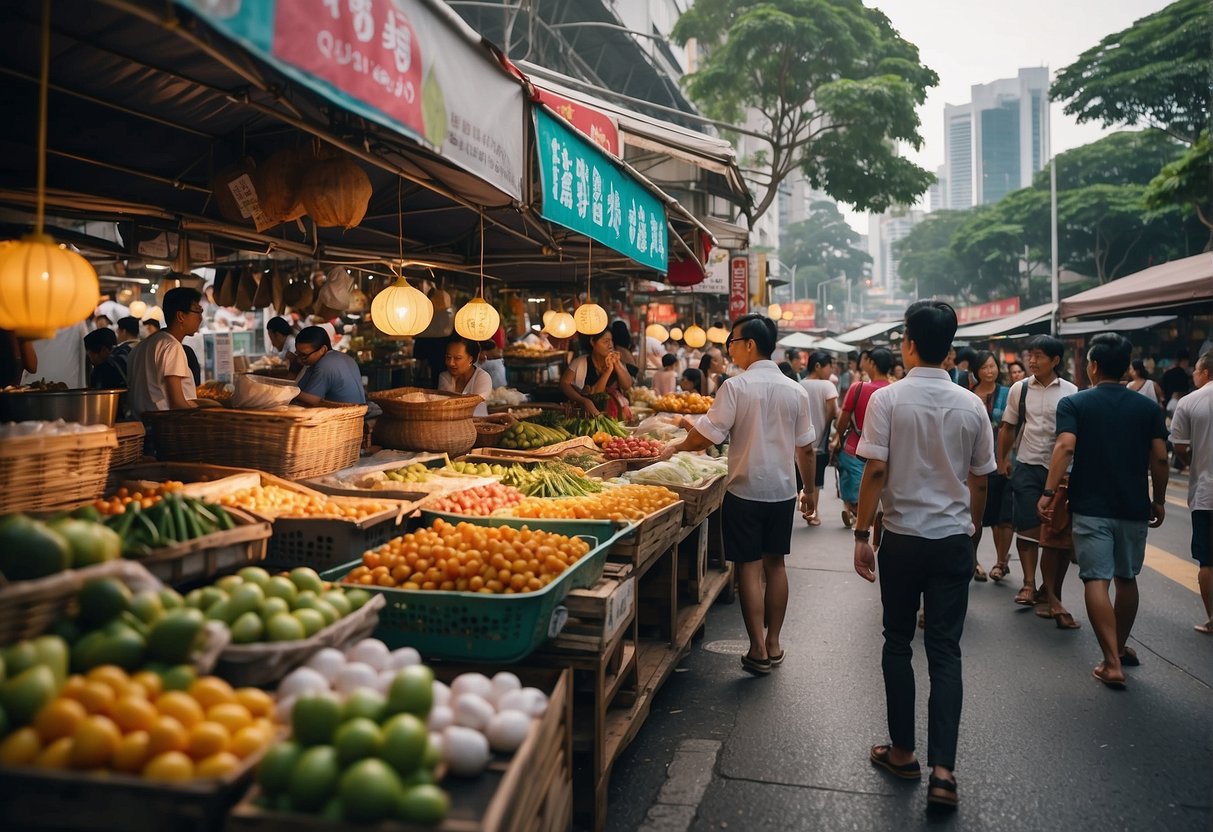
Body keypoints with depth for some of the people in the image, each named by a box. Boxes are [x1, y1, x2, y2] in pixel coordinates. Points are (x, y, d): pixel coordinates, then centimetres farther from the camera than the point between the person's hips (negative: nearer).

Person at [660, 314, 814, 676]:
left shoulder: (736, 387, -14)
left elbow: (707, 436, -16)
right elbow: (805, 448, 8)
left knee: (750, 567, 3)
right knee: (775, 564, 15)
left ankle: (758, 651, 7)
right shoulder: (795, 391, 2)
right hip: (783, 490, 5)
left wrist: (676, 447, 3)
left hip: (746, 490, -4)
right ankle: (774, 645, 23)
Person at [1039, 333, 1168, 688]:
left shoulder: (1074, 403, -4)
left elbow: (1065, 447, -19)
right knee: (1126, 578, 19)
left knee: (1096, 580, -4)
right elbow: (1160, 459, 1)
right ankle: (1121, 647, 34)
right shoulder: (1148, 407, 5)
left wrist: (1048, 492, -20)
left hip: (1091, 507, -4)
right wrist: (1159, 500, 12)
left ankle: (1112, 663, -11)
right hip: (1134, 507, 4)